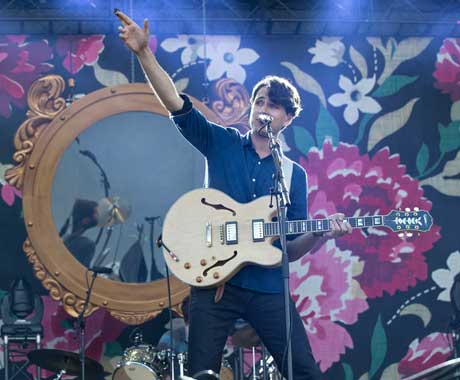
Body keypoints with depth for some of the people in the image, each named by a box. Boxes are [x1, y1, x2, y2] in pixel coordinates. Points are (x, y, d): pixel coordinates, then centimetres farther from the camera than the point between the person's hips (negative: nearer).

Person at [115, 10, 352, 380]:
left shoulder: (294, 174, 11)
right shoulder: (222, 143, 7)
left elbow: (291, 248, 10)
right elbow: (175, 103, -5)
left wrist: (319, 234, -11)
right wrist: (144, 52, -17)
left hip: (267, 287, 2)